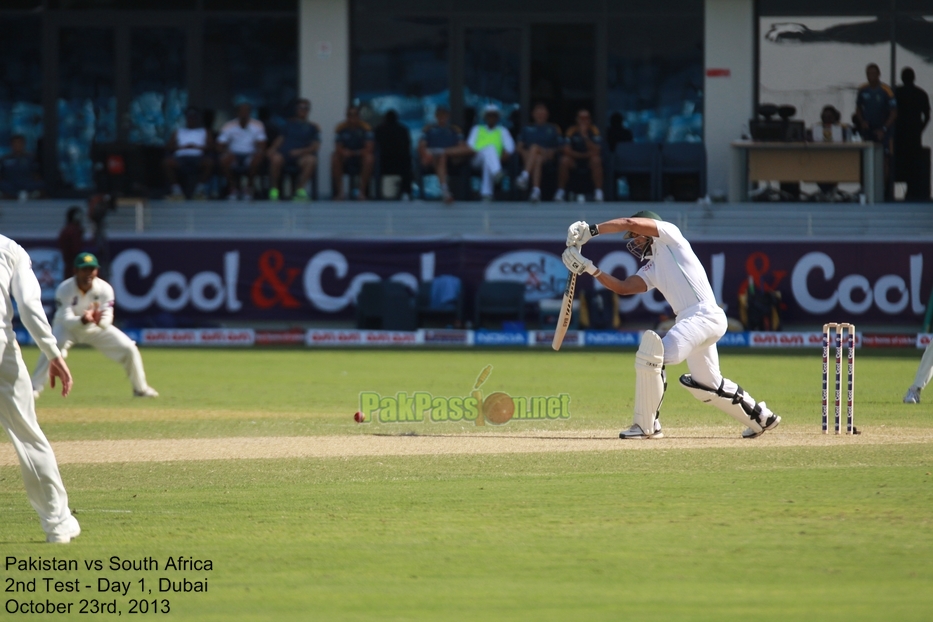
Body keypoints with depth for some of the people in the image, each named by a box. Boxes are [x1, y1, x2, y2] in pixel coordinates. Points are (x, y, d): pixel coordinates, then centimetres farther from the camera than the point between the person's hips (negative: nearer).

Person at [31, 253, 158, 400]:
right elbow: (66, 319, -35)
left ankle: (140, 388, 15)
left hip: (96, 327, 3)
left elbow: (107, 318, -29)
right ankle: (34, 388, -22)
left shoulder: (104, 288, -24)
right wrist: (82, 320, -57)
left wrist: (100, 321, -55)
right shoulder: (64, 289, -29)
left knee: (129, 349, -8)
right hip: (68, 326, -3)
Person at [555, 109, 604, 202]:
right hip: (575, 159, 1)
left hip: (589, 159, -1)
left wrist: (585, 136, -29)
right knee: (565, 160, -30)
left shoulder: (594, 131, -9)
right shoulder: (572, 131, -7)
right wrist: (583, 155, -17)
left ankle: (598, 192, -29)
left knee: (596, 160, -33)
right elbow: (567, 151, -13)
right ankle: (560, 191, -20)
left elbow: (595, 151, -20)